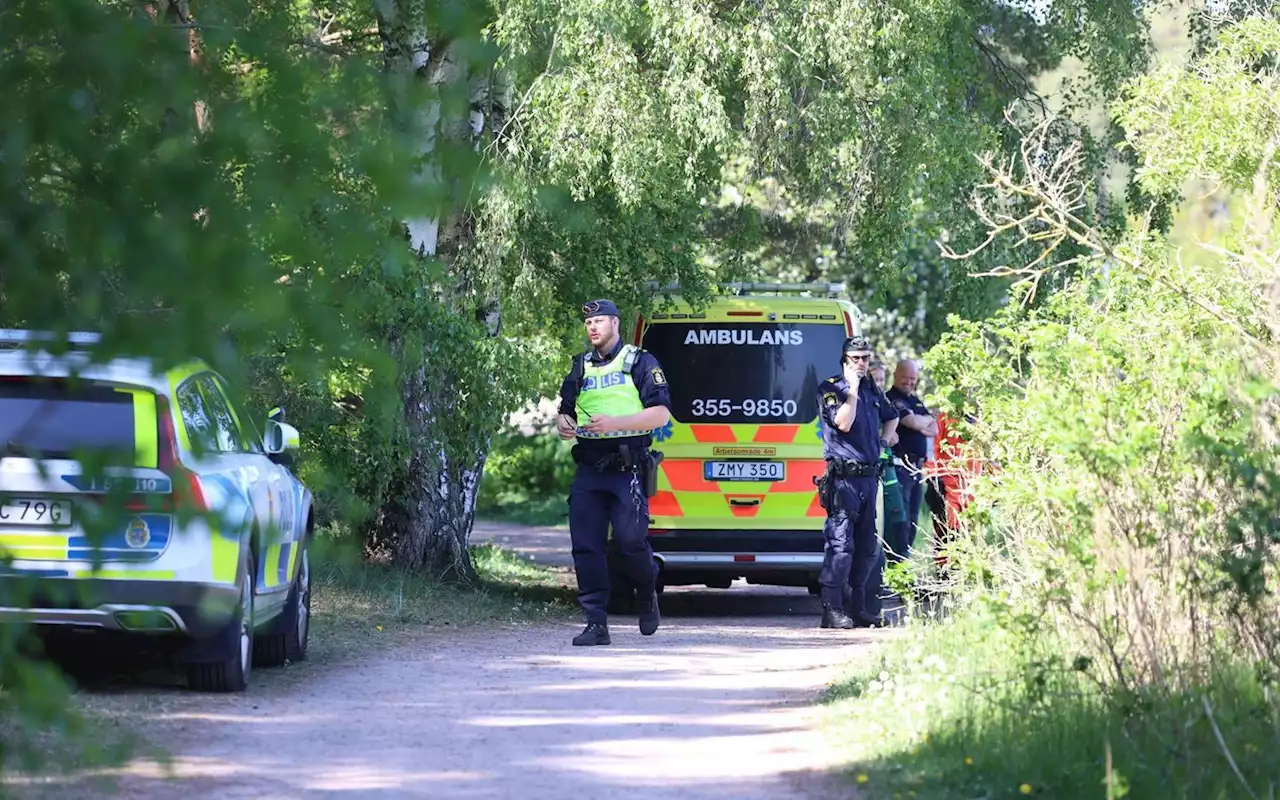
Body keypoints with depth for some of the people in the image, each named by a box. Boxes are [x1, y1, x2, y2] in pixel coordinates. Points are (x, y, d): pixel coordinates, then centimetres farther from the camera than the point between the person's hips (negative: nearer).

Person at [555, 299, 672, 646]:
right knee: (585, 546, -4)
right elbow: (565, 411, 26)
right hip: (589, 470, 5)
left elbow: (661, 413, -6)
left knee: (630, 540, -12)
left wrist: (614, 423, -17)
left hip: (627, 469, -5)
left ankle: (647, 592, 19)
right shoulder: (581, 367, 18)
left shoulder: (639, 363, 2)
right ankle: (596, 624, -1)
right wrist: (563, 425, 0)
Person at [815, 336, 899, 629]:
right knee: (841, 543, -13)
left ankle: (858, 606, 17)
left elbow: (891, 417, 34)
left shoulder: (872, 390, 16)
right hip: (843, 476, -8)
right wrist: (852, 388, -16)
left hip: (869, 475, 8)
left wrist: (882, 442, 18)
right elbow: (843, 423, -17)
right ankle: (832, 609, -13)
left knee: (867, 546, 10)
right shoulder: (831, 388, -3)